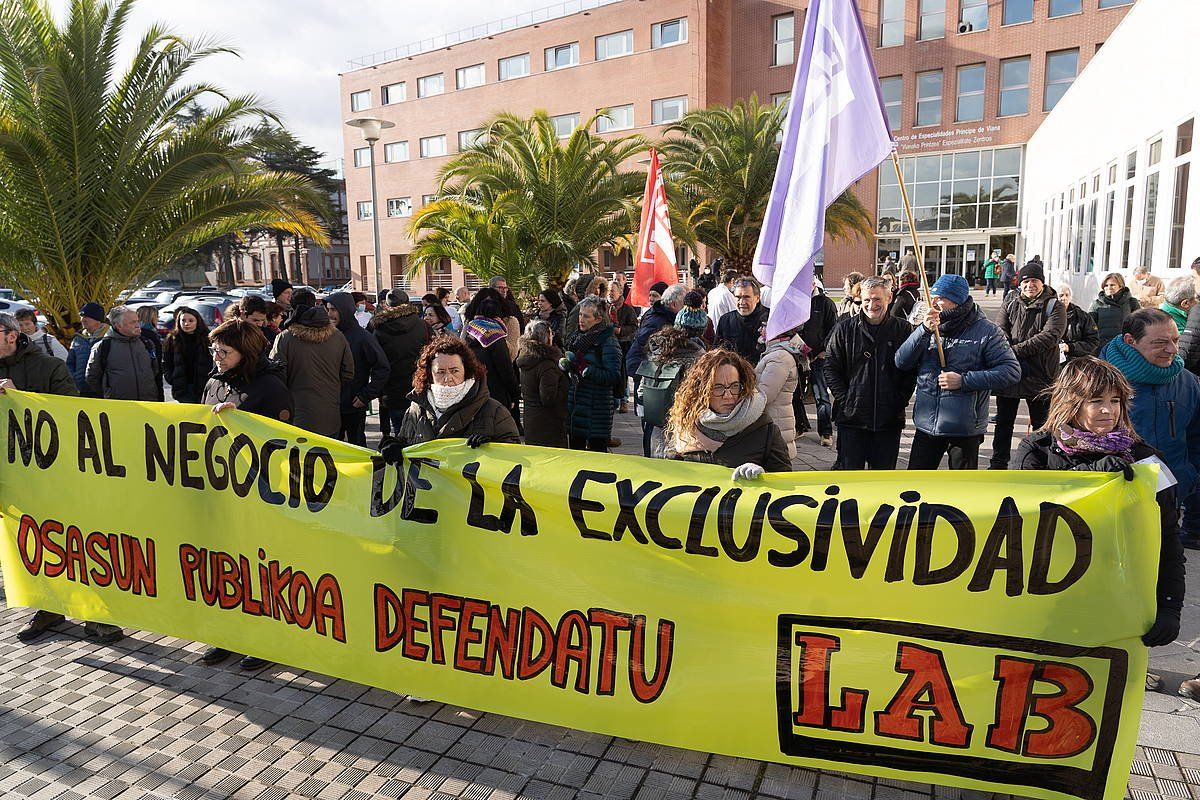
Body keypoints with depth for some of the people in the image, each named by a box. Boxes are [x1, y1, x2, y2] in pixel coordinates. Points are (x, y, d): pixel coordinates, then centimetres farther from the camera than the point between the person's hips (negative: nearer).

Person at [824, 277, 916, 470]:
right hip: (852, 417, -1)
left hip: (889, 419, 1)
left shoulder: (903, 329, 3)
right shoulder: (845, 329, 1)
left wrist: (900, 402, -4)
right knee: (849, 469, 4)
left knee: (884, 469, 12)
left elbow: (912, 370, 5)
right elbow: (831, 368, 1)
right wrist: (844, 400, -7)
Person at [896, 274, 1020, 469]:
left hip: (965, 429, -3)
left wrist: (964, 381, -19)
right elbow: (902, 362, -5)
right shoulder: (929, 328, 5)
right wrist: (924, 331, -17)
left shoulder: (985, 331, -7)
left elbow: (1012, 371, -13)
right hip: (926, 425, 4)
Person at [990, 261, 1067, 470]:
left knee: (1041, 423, 7)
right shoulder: (1010, 305, 10)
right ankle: (999, 463, 22)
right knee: (1004, 421, 11)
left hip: (1040, 376, -3)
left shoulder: (1054, 307, -1)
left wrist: (1016, 350, -21)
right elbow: (1001, 332, -3)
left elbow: (1049, 336, -16)